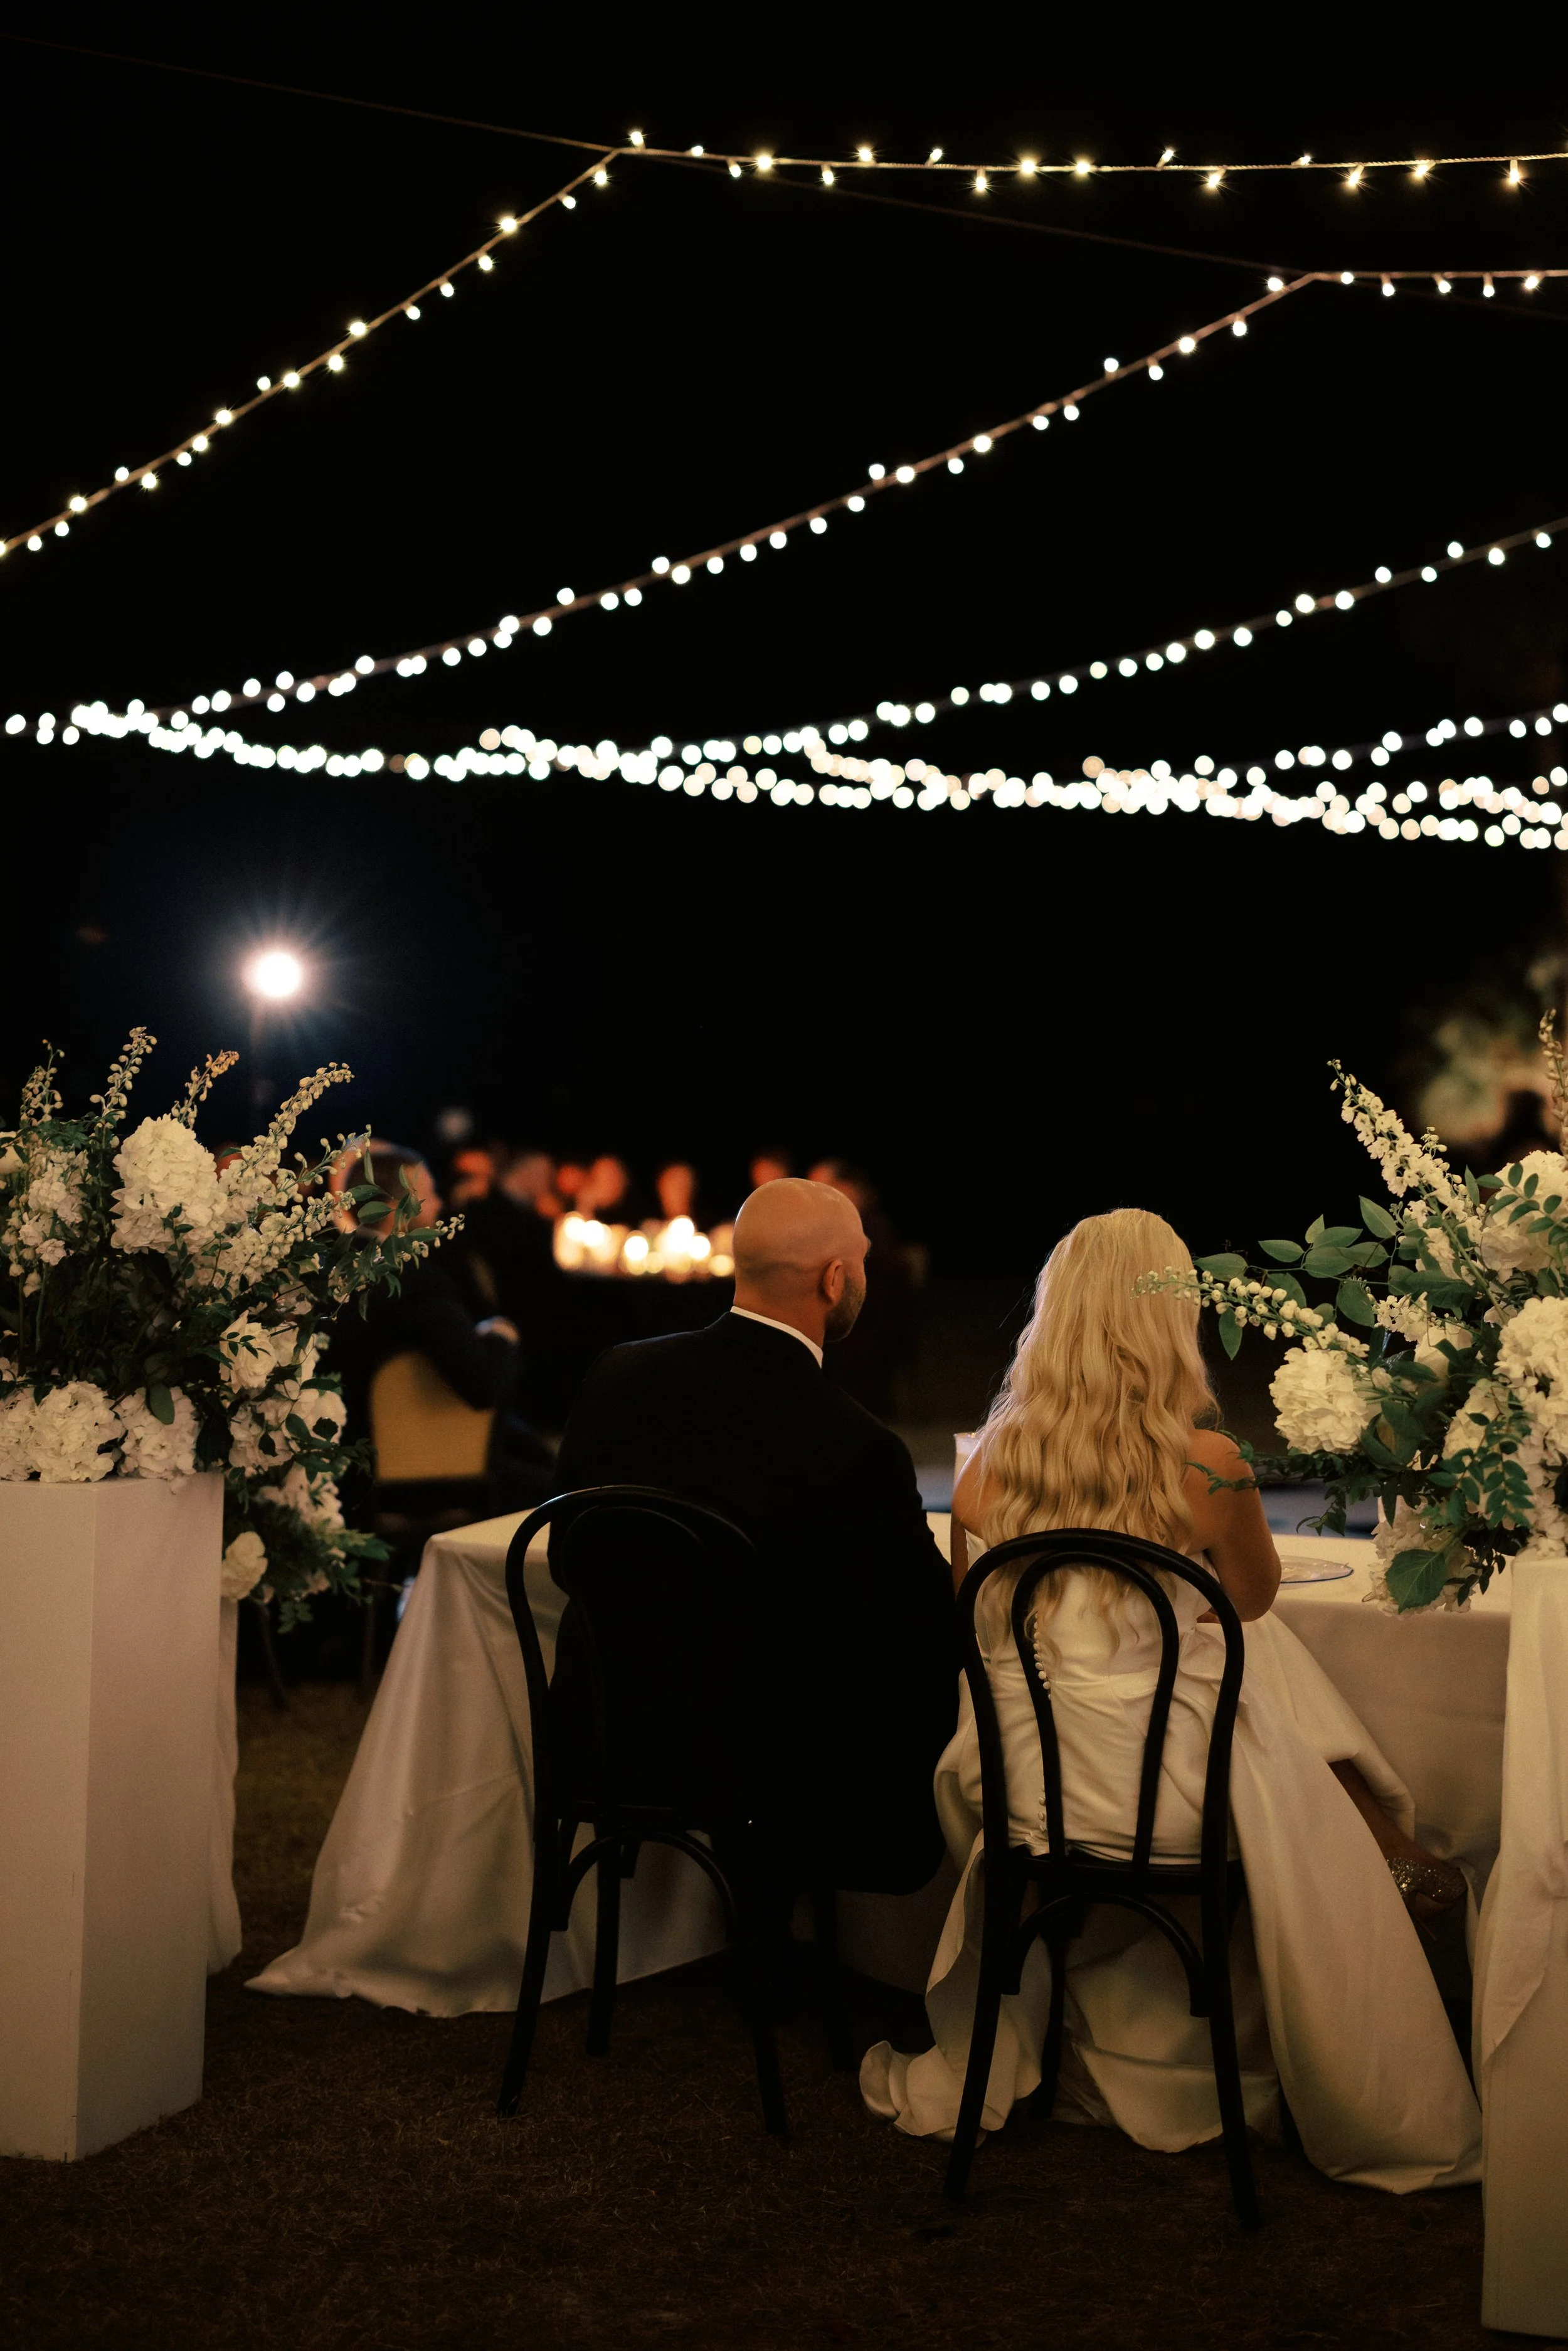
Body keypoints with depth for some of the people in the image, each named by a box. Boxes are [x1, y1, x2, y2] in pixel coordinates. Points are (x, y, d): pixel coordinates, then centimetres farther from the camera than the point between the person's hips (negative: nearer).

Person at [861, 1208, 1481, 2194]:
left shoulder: (988, 1466, -4)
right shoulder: (1206, 1466, -14)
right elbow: (1255, 1599, 7)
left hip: (1022, 1788, 4)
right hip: (1159, 1795, -4)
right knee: (1316, 1809, 26)